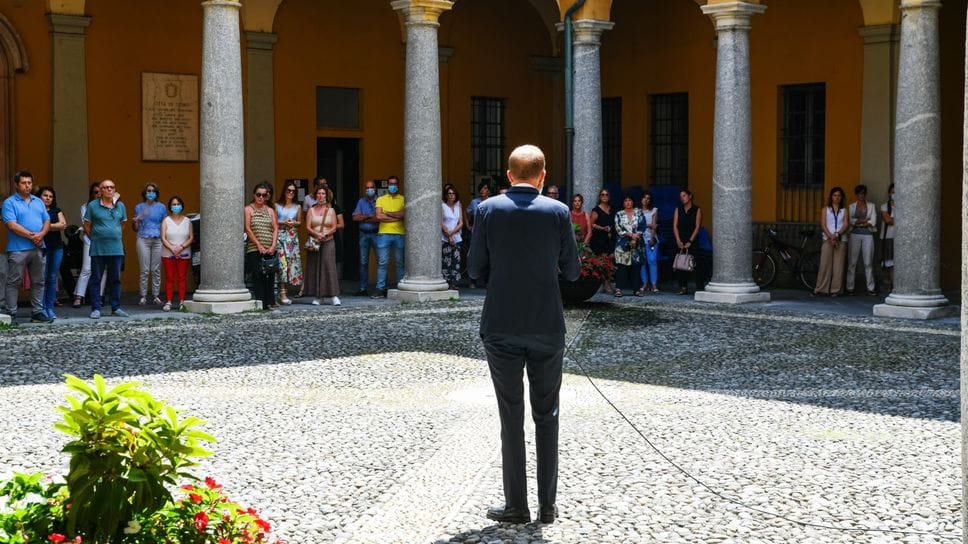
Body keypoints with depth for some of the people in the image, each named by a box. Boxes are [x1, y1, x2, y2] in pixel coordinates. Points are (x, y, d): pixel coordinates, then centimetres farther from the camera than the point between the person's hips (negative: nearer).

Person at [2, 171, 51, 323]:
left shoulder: (38, 202, 16)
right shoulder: (10, 202, -3)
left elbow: (47, 221, 12)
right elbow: (12, 225, -13)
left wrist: (41, 234, -8)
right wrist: (31, 235, -15)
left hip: (37, 248, 6)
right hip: (18, 249, -6)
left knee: (38, 282, 9)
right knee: (14, 282, -3)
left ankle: (37, 312, 16)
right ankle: (10, 314, 0)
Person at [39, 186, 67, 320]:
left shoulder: (56, 210, 14)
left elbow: (63, 224, 0)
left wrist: (46, 226, -9)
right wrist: (55, 226, -13)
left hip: (57, 247, 4)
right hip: (42, 247, -4)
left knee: (53, 278, 4)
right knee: (43, 278, -6)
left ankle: (50, 308, 8)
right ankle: (42, 309, -2)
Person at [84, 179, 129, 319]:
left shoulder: (120, 206, 7)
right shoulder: (93, 205, -2)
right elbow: (87, 226, 4)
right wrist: (96, 238, 7)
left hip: (116, 248, 3)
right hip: (98, 249, -3)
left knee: (115, 279, 8)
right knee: (96, 279, 1)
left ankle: (116, 308, 16)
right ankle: (96, 309, 6)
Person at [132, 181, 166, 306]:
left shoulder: (161, 207, 12)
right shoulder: (139, 207, 11)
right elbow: (136, 228, 15)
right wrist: (135, 222, -8)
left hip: (157, 240, 1)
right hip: (143, 239, -1)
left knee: (156, 270, -1)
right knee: (144, 270, -5)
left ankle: (156, 296, 4)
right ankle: (143, 296, -1)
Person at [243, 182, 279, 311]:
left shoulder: (270, 211, 14)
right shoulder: (248, 209, 4)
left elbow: (275, 229, 8)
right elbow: (248, 229, -5)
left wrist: (273, 246, -6)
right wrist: (259, 245, -11)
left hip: (270, 250, 3)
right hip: (254, 250, -3)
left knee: (270, 276, 2)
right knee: (257, 277, -5)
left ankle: (270, 302, 6)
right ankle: (260, 303, -3)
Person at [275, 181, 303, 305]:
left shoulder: (297, 207, 13)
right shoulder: (277, 205, 5)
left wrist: (294, 223, -4)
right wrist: (283, 223, -11)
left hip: (293, 236, 4)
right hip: (281, 235, -3)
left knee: (292, 262, -1)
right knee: (282, 261, -12)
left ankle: (286, 291, 8)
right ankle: (282, 293, -16)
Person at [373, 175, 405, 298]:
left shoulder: (403, 199, 9)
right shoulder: (380, 199, 11)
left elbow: (405, 214, -8)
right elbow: (379, 216, -3)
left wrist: (387, 214, -5)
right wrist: (396, 217, -6)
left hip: (400, 234, 0)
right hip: (384, 233, 0)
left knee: (400, 263, 3)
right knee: (382, 262, -3)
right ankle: (380, 289, -3)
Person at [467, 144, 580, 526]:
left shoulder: (489, 209, -4)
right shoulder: (557, 212, -4)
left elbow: (475, 269, -1)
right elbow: (572, 271, 1)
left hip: (502, 329, 0)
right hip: (547, 327, 0)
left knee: (511, 419, 7)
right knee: (546, 418, 11)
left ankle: (516, 507, 10)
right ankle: (547, 506, 15)